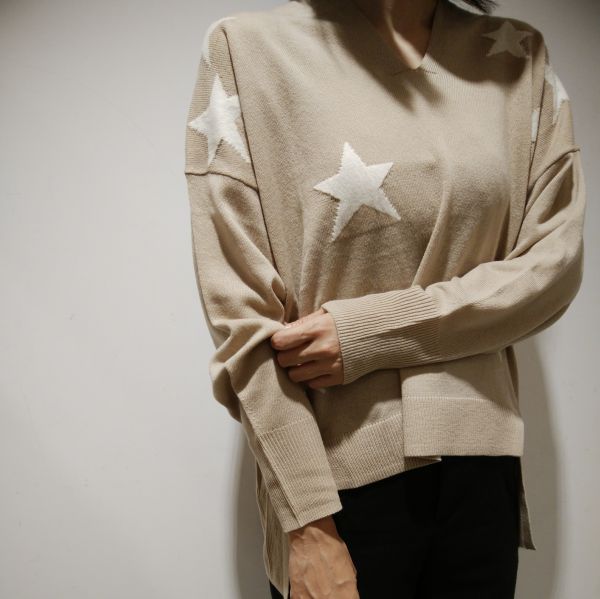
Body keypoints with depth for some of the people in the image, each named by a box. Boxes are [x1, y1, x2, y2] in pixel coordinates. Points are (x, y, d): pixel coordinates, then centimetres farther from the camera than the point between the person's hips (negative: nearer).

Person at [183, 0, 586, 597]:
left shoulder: (520, 56, 4)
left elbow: (555, 263, -2)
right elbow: (242, 314, -11)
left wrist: (369, 332, -14)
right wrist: (308, 520, -14)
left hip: (484, 464, 4)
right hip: (344, 477, -3)